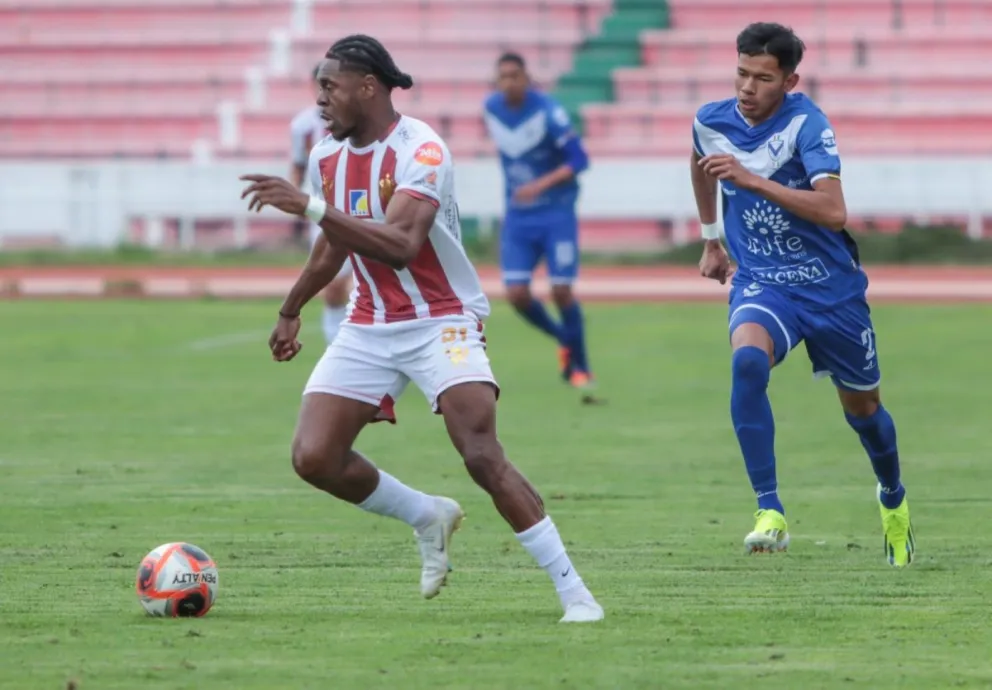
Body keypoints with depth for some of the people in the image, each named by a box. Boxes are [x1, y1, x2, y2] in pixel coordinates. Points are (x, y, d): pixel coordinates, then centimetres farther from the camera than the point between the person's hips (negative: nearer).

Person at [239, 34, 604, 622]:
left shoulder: (420, 150, -19)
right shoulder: (327, 158, 5)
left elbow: (400, 244, -34)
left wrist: (310, 206, -37)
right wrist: (291, 312, 36)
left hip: (442, 322, -7)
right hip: (369, 327, 7)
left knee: (482, 456, -22)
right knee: (313, 457, -9)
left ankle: (574, 592, -14)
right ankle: (429, 517, 16)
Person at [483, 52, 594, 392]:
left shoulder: (547, 111, -17)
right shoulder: (492, 109, 0)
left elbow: (579, 160, -18)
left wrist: (540, 185, -29)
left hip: (556, 213, -4)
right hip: (518, 217, 4)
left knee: (561, 291, -8)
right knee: (517, 294, -7)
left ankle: (580, 367, 11)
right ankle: (564, 339, 21)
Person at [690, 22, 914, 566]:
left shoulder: (806, 124, -18)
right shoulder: (710, 122, -4)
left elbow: (833, 211, -31)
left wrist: (753, 179, -37)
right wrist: (711, 240, 31)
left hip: (830, 285, -2)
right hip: (760, 282, 2)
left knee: (861, 406, 15)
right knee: (747, 362, -32)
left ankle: (893, 499, 48)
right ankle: (769, 514, -33)